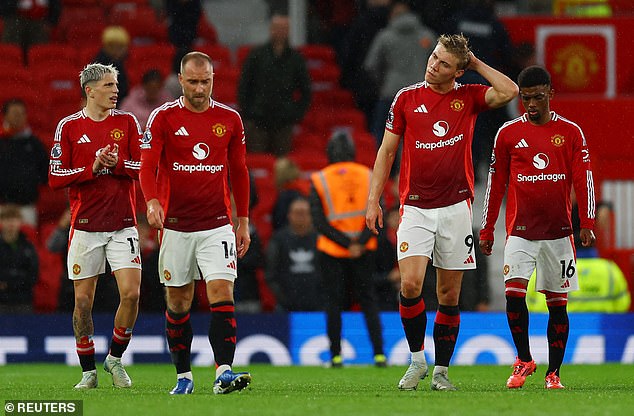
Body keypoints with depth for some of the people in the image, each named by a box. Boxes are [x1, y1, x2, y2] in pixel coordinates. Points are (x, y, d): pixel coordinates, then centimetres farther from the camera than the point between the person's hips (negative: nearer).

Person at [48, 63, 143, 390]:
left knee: (131, 293, -10)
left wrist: (118, 163, -17)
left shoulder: (127, 122, 7)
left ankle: (115, 359, 10)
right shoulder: (69, 126, 1)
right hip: (85, 225, -1)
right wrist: (93, 167, -14)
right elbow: (55, 178, -3)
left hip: (122, 224, 1)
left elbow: (144, 167, 1)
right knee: (83, 299, 0)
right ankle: (88, 371, 12)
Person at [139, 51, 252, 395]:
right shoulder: (163, 118, -2)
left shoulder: (229, 119, 5)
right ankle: (183, 376, 17)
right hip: (176, 224, 0)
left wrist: (243, 221, 12)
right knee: (178, 301, 6)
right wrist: (152, 201, -26)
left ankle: (223, 373, -20)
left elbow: (239, 172, 13)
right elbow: (147, 166, -7)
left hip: (217, 224, 0)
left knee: (222, 292, -14)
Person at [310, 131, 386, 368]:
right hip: (365, 251, 2)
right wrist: (359, 242, -13)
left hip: (331, 251, -2)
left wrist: (346, 243, -11)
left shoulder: (319, 180, -5)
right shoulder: (370, 177, 1)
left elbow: (319, 221, -11)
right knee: (368, 300, 9)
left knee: (334, 302, 7)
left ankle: (336, 355, 6)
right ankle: (379, 353, 0)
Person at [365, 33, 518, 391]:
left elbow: (508, 91, -15)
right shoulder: (407, 98, 4)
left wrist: (476, 63, -5)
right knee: (411, 284, -16)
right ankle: (417, 359, 1)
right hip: (415, 207, 0)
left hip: (456, 206, 0)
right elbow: (387, 151, 10)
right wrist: (374, 200, 4)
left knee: (450, 295, 3)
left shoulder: (468, 97, 3)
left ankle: (442, 370, 13)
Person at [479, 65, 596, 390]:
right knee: (513, 292, -16)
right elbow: (496, 183, 10)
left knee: (557, 303, 2)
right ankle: (524, 360, 1)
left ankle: (553, 372, 10)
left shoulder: (570, 132, 4)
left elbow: (584, 180, 2)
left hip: (558, 232, 0)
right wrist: (487, 230, 9)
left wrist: (587, 225, -7)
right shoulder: (508, 133, 5)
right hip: (520, 230, 0)